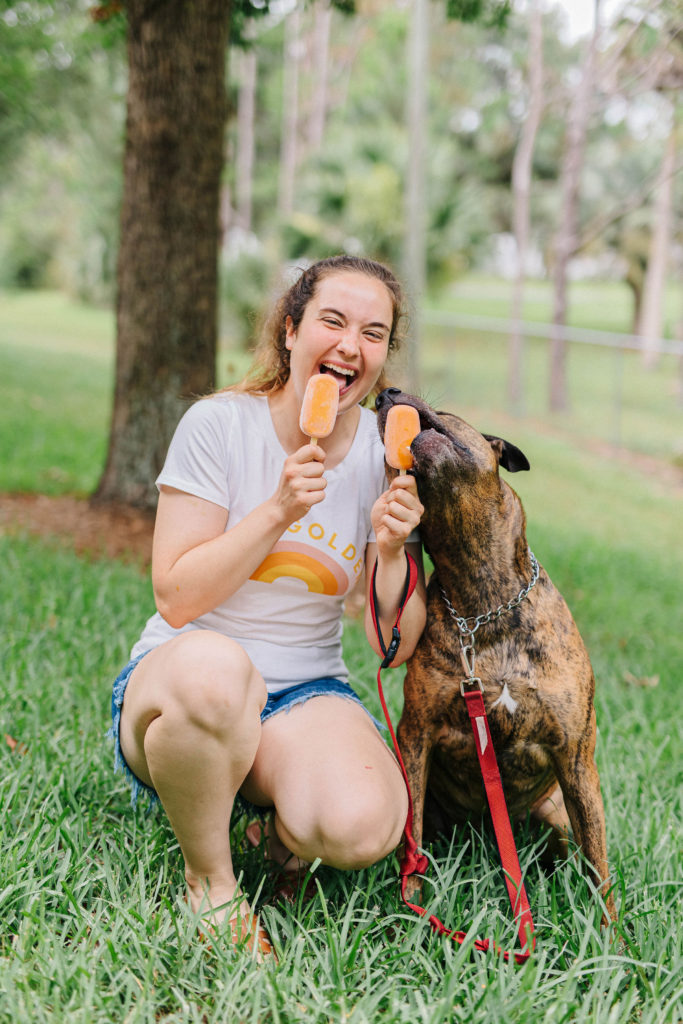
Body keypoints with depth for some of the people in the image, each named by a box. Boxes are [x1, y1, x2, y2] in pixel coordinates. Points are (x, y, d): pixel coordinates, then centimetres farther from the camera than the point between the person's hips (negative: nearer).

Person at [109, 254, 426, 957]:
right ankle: (209, 877, -12)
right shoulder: (219, 425, -8)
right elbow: (177, 600, -12)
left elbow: (395, 646, 1)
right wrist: (278, 511, -22)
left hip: (306, 695, 2)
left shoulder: (386, 455, 0)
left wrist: (394, 551, -18)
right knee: (212, 666, -40)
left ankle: (285, 831, 8)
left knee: (363, 826, -31)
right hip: (170, 684, -2)